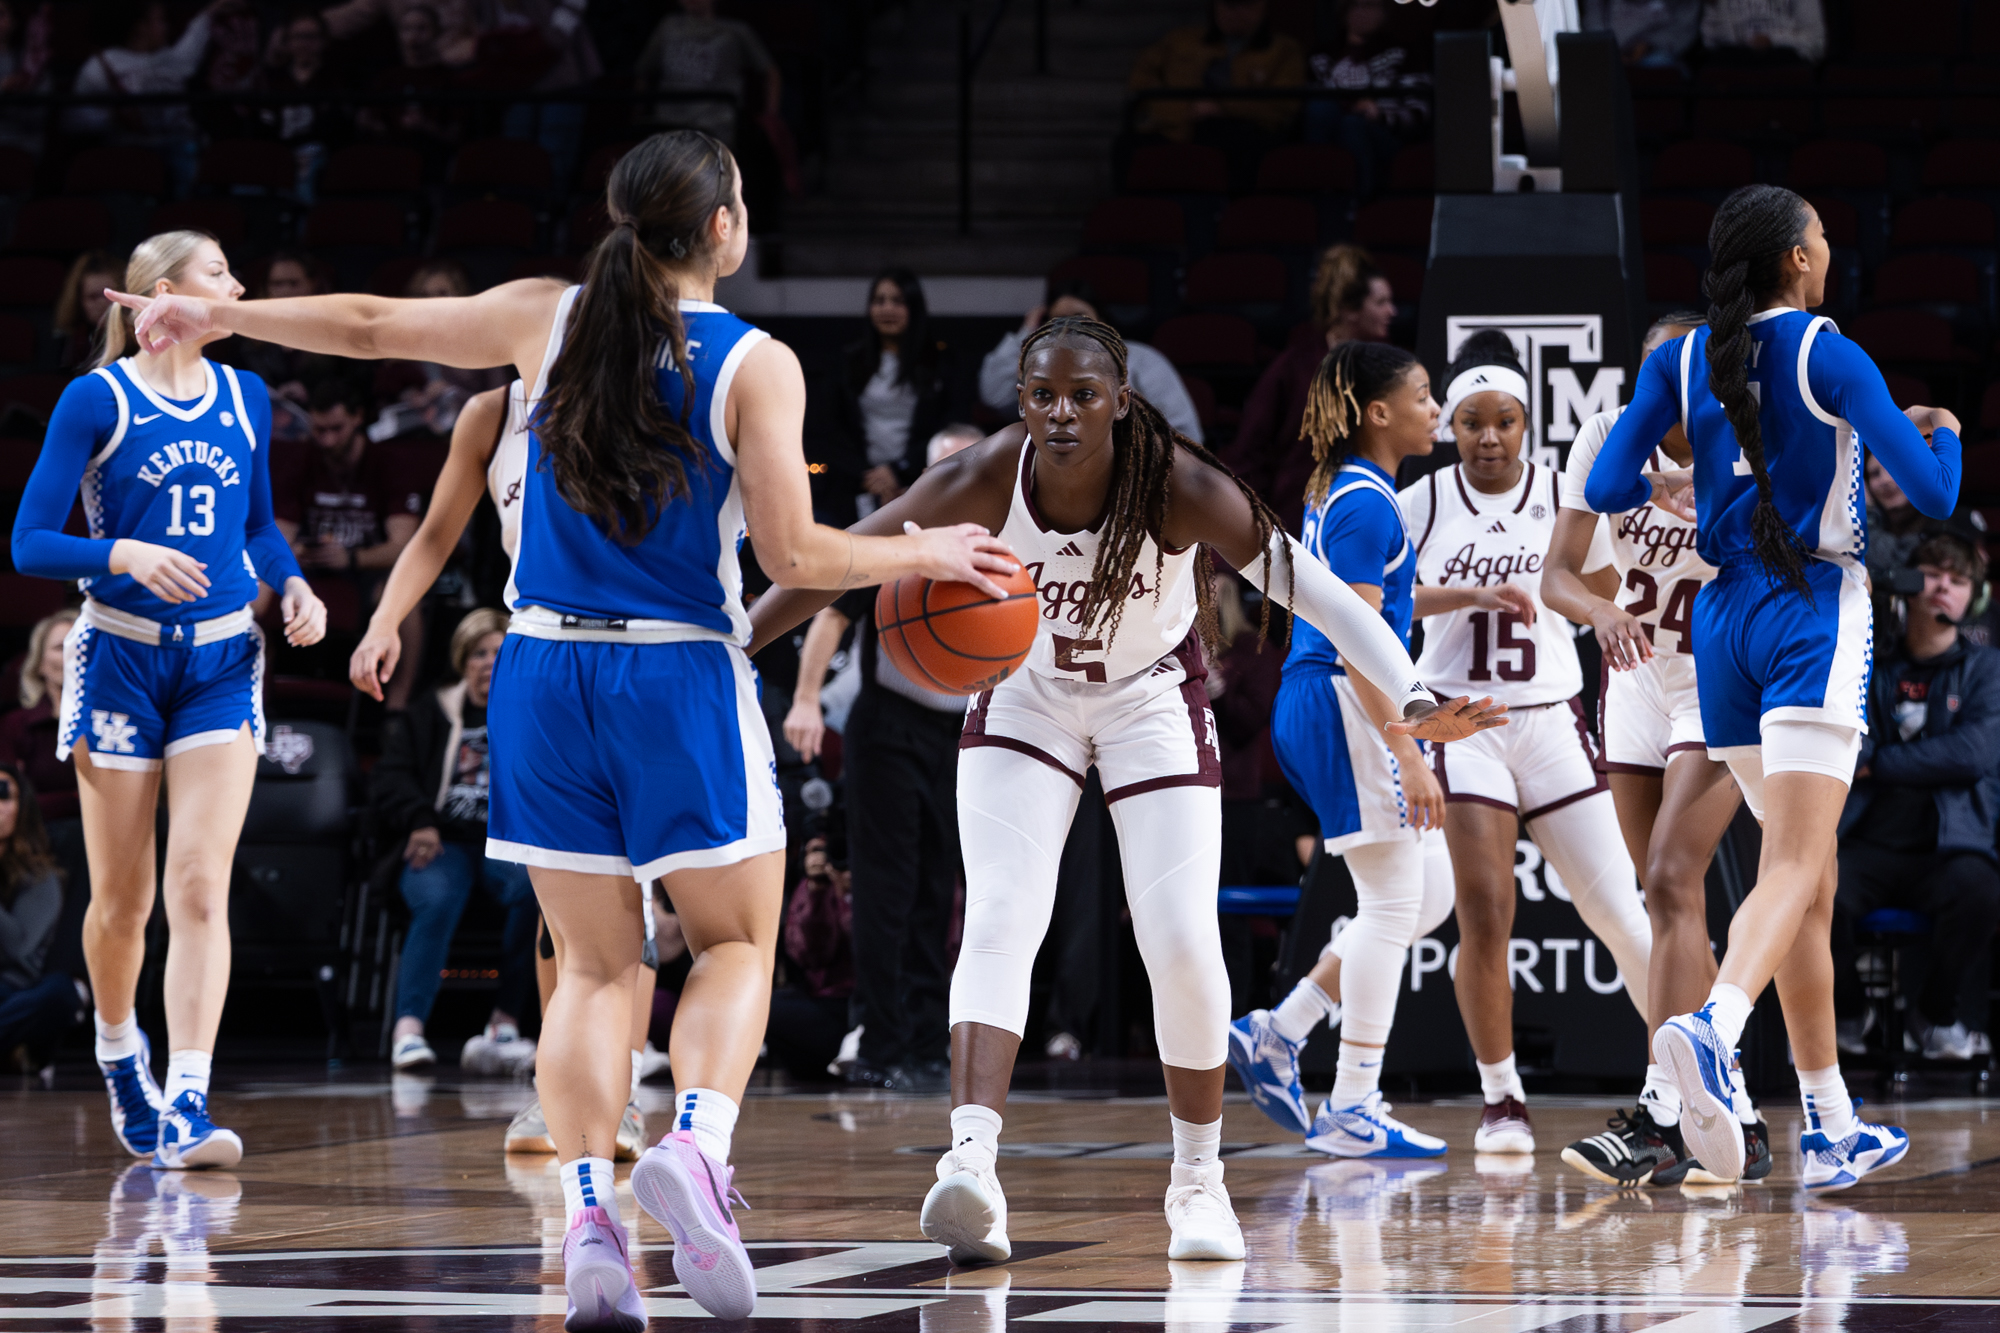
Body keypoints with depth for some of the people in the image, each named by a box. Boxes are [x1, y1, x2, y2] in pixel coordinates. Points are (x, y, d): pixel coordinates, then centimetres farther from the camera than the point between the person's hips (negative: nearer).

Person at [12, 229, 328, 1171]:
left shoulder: (244, 398, 8)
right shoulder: (96, 400, -6)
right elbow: (31, 542, -9)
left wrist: (292, 583, 4)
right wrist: (122, 554, -25)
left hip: (221, 660, 3)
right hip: (121, 658, -3)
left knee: (200, 885, -12)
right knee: (122, 900, 6)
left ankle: (186, 1108, -20)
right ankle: (119, 1052, 35)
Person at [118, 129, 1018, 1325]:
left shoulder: (549, 318, 2)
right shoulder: (756, 364, -7)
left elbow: (373, 326, 9)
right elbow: (795, 556, -9)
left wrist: (219, 316, 23)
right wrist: (925, 554, 7)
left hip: (547, 675, 3)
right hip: (684, 683, -3)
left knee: (594, 966, 9)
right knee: (737, 942, 11)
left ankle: (589, 1208, -7)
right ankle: (697, 1146, -15)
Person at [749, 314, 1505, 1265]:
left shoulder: (1177, 487, -28)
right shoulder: (988, 480, -26)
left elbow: (1308, 586, -27)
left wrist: (1411, 698, -38)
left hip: (1151, 701, -1)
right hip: (1025, 698, 1)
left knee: (1184, 947, -8)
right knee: (999, 923, -19)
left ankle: (1198, 1180, 11)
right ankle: (971, 1162, -30)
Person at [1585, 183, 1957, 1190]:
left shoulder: (1680, 362, 6)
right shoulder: (1828, 356, -7)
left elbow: (1606, 488, 5)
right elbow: (1931, 495, -9)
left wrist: (1663, 493, 27)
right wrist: (1944, 433, 12)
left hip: (1725, 618, 6)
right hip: (1815, 616, -6)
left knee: (1809, 878, 14)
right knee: (1794, 870, -17)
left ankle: (1833, 1128, 16)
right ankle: (1714, 1029, -45)